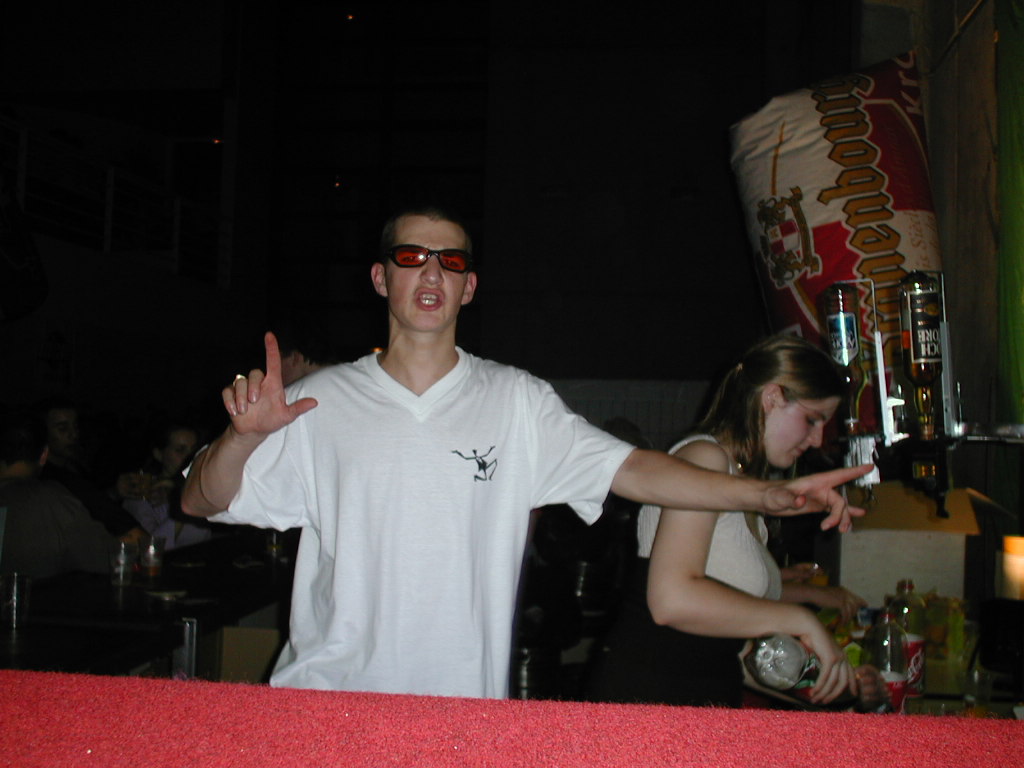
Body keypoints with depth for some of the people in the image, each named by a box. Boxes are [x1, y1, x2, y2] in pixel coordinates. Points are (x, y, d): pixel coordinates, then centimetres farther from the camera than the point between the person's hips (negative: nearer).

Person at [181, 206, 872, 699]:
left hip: (466, 698, 0)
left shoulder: (517, 402, 2)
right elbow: (202, 502, 2)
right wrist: (244, 435, -19)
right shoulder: (322, 400, 1)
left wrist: (767, 494, -15)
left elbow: (629, 469, -5)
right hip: (328, 694, 0)